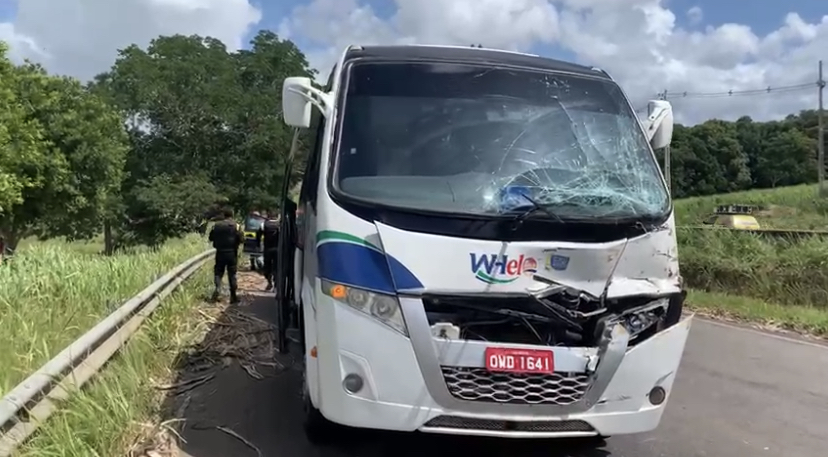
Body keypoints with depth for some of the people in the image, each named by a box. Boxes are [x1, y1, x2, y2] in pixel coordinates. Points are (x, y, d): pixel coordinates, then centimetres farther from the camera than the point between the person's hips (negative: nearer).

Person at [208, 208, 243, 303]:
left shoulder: (217, 225, 0)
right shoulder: (236, 226, -7)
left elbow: (211, 238, 7)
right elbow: (241, 239, -12)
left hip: (220, 253, 1)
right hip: (232, 253, -1)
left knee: (218, 272, 12)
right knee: (232, 274, 5)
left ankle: (218, 287, -15)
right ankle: (233, 296, 8)